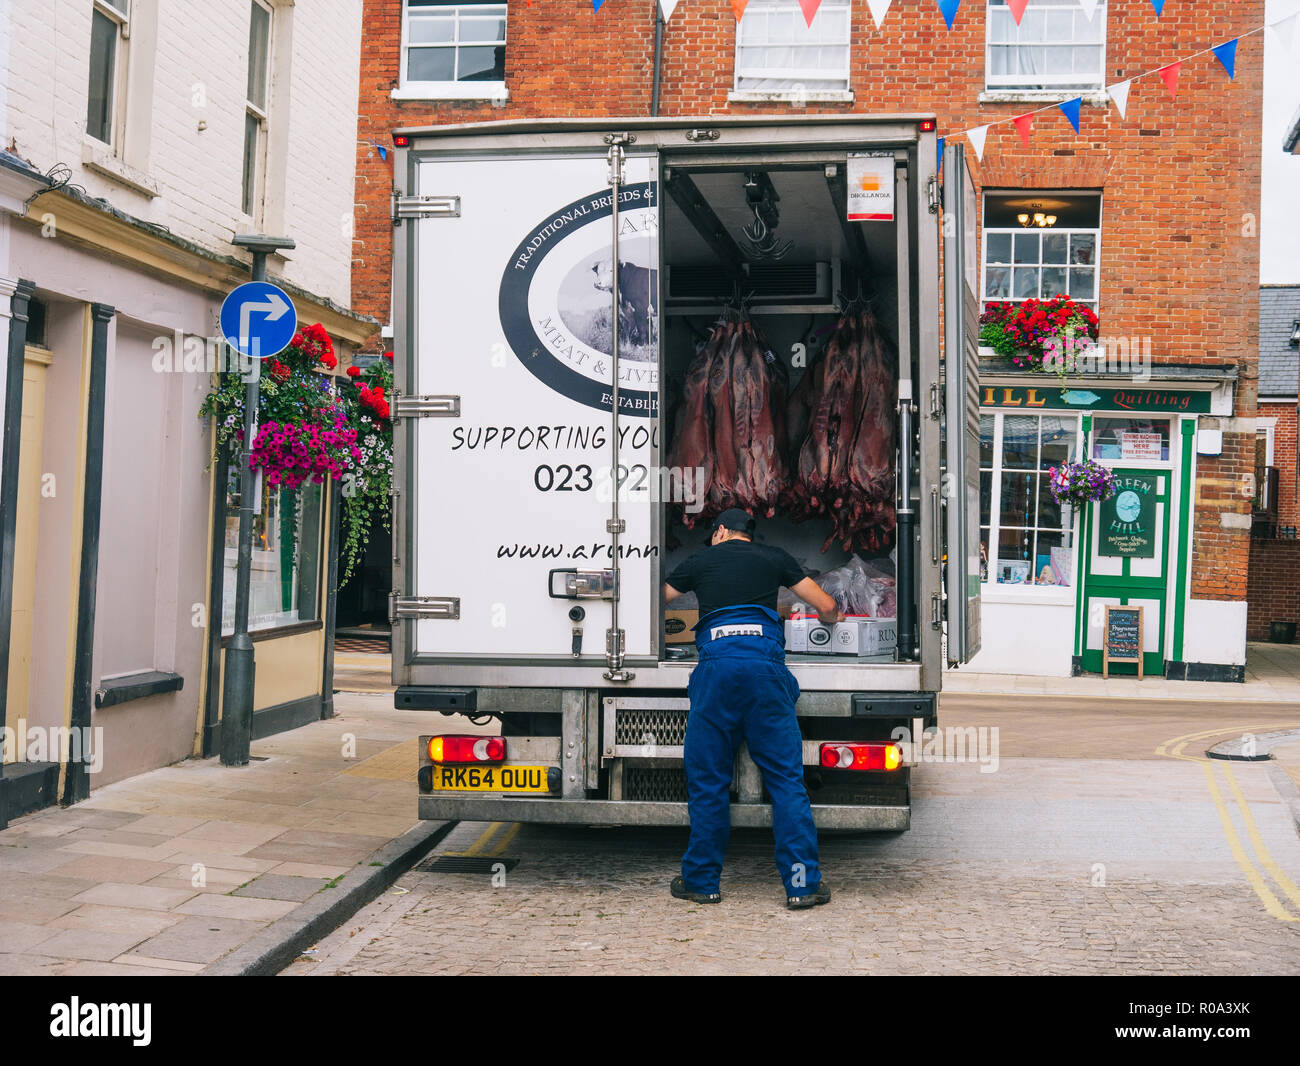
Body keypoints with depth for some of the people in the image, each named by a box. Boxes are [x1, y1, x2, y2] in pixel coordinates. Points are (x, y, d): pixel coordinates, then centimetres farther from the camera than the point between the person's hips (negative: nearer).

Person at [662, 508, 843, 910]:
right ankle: (802, 882, 1)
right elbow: (828, 608, 24)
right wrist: (831, 616, 48)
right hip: (766, 664, 0)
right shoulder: (774, 558, 20)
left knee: (707, 781, 7)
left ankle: (702, 881, 13)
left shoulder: (701, 561, 19)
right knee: (786, 779, 3)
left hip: (716, 668, 0)